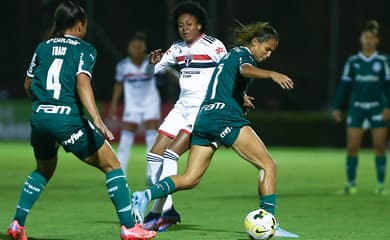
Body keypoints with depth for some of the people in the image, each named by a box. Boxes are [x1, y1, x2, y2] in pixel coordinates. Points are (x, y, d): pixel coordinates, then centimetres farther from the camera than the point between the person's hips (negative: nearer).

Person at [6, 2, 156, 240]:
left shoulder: (43, 48, 16)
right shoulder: (84, 49, 1)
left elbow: (28, 85, 24)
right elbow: (82, 83, -15)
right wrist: (98, 122, -23)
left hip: (39, 118, 6)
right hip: (68, 119, -5)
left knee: (43, 171, 30)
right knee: (112, 166, 6)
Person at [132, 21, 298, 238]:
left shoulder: (231, 54, 28)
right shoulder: (243, 53, 0)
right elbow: (245, 70, -25)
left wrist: (240, 99, 35)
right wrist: (272, 74, -41)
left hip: (204, 117, 9)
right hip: (225, 116, -9)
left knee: (190, 179, 6)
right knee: (268, 165, -6)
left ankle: (144, 196, -11)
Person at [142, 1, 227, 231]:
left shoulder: (213, 46, -7)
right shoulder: (178, 48, 11)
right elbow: (154, 70, 14)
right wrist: (154, 62, -8)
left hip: (204, 108, -7)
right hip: (182, 106, 7)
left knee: (171, 154, -18)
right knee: (154, 155, 1)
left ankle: (157, 213, -16)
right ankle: (168, 210, 9)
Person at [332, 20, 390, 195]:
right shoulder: (352, 61, 5)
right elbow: (344, 85, 7)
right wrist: (337, 107, 3)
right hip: (357, 107, 1)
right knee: (352, 147, -4)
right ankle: (351, 184, 4)